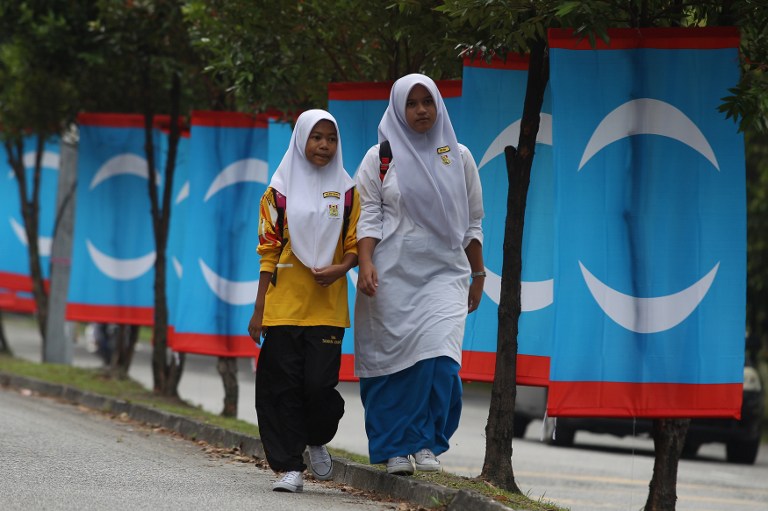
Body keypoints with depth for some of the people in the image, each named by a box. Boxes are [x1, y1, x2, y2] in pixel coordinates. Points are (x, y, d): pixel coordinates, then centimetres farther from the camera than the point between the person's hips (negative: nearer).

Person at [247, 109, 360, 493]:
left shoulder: (346, 191, 8)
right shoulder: (281, 190, 6)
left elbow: (355, 245, 11)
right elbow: (269, 251, 6)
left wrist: (341, 267, -13)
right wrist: (259, 310, 1)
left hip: (327, 306, 0)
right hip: (284, 303, 0)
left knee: (319, 383, -9)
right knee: (283, 385, -3)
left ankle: (317, 440, 21)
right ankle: (290, 467, 4)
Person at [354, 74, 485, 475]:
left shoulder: (459, 157, 12)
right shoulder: (380, 157, 6)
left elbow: (472, 223, 15)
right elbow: (367, 216, 0)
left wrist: (478, 276, 13)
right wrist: (365, 263, -15)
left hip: (444, 272, 1)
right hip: (393, 273, -1)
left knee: (441, 358, -15)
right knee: (394, 361, -2)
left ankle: (428, 443, -5)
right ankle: (395, 448, 8)